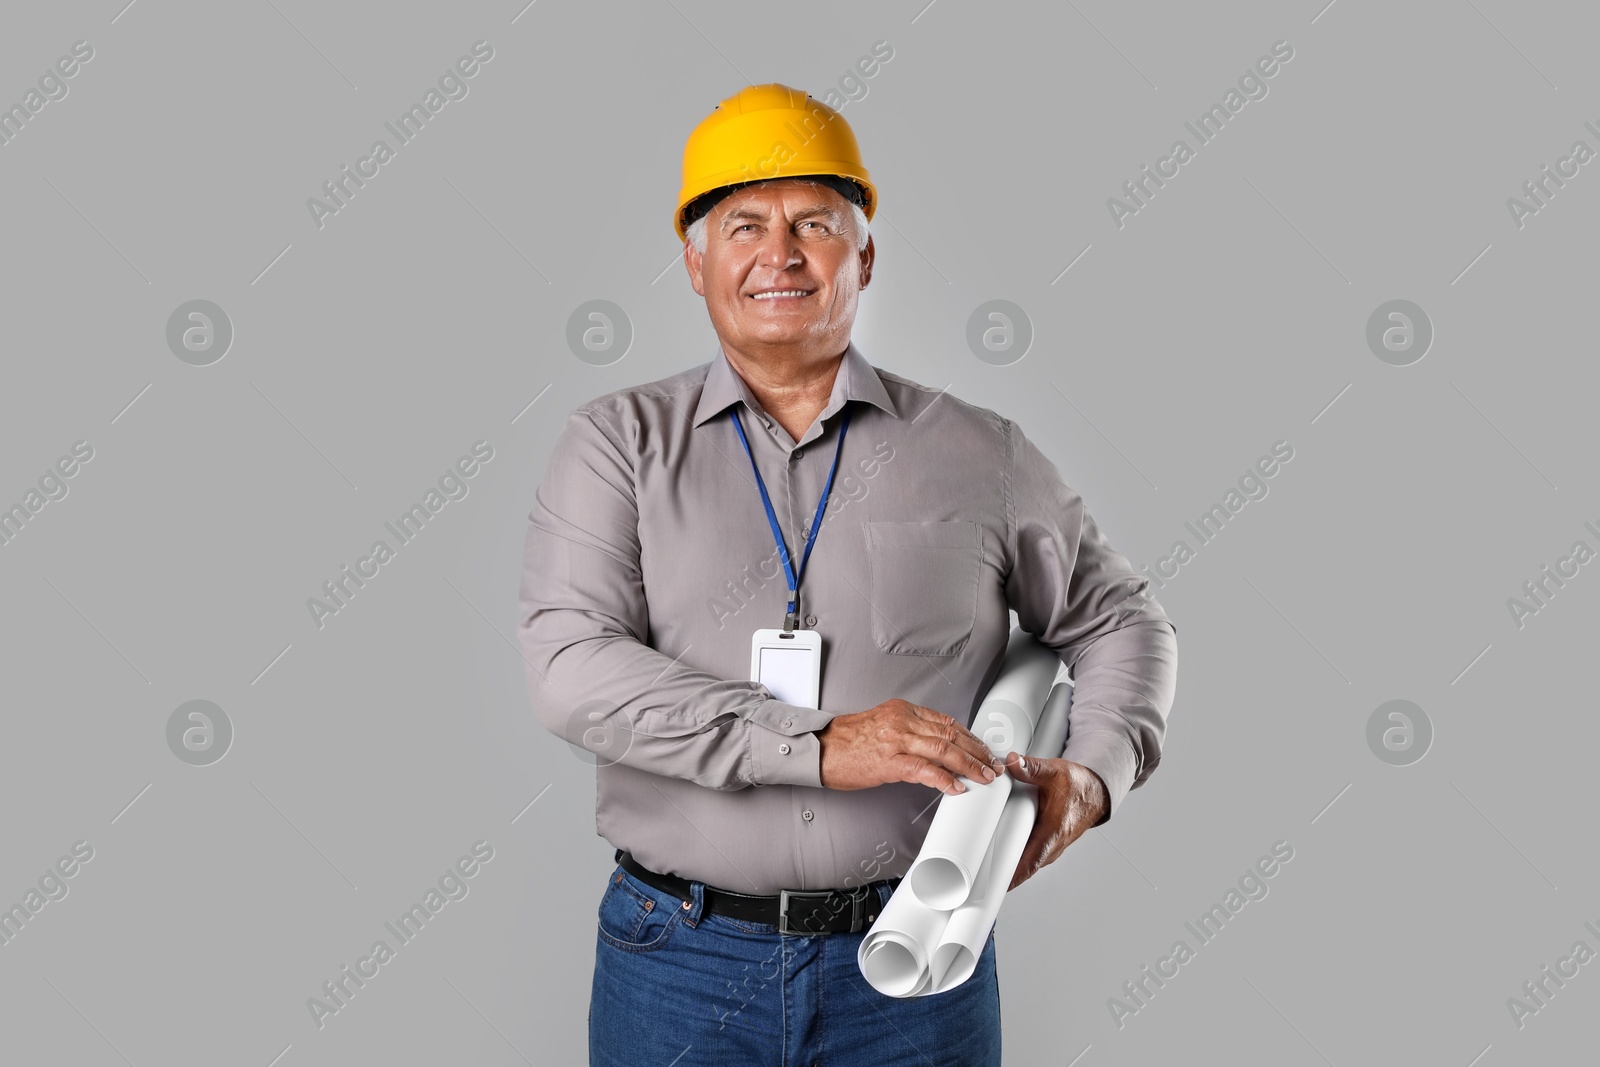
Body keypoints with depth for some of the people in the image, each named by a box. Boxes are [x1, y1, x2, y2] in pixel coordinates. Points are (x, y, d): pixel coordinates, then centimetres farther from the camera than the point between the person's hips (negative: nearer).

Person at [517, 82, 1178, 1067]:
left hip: (915, 964, 1)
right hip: (678, 965, 0)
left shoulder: (977, 454, 3)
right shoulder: (619, 443, 0)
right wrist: (822, 745, -22)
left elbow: (1119, 619, 15)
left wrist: (1092, 776, -4)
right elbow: (573, 667, -13)